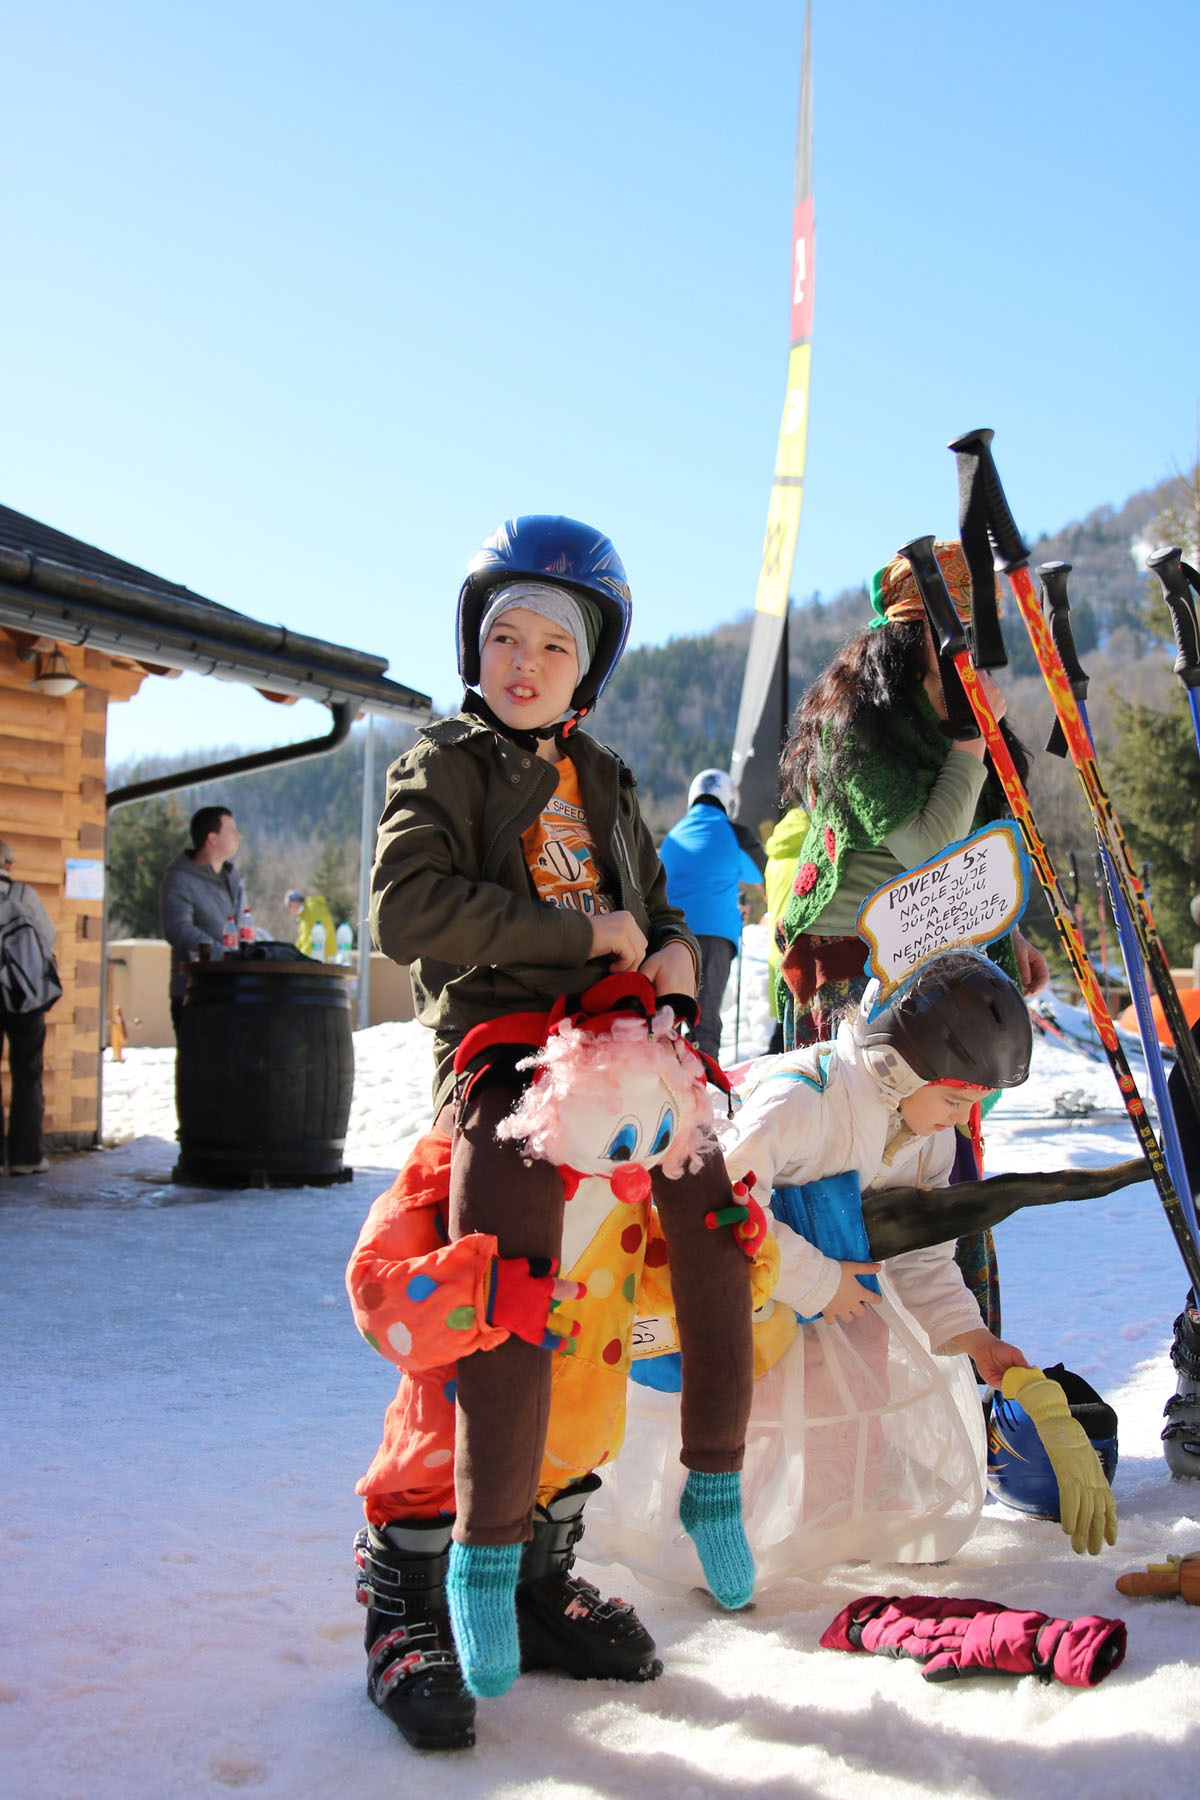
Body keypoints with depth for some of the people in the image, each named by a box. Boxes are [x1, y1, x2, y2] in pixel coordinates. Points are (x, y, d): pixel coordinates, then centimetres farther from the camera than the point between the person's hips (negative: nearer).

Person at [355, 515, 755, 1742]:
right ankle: (483, 1551, -3)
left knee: (713, 1213, -7)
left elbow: (650, 898, 32)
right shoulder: (438, 766, 4)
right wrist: (579, 930, -11)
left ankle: (715, 1483, 11)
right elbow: (405, 910, -11)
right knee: (508, 1289, -18)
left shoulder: (602, 782, 22)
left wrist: (671, 946, 6)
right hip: (499, 1043, -5)